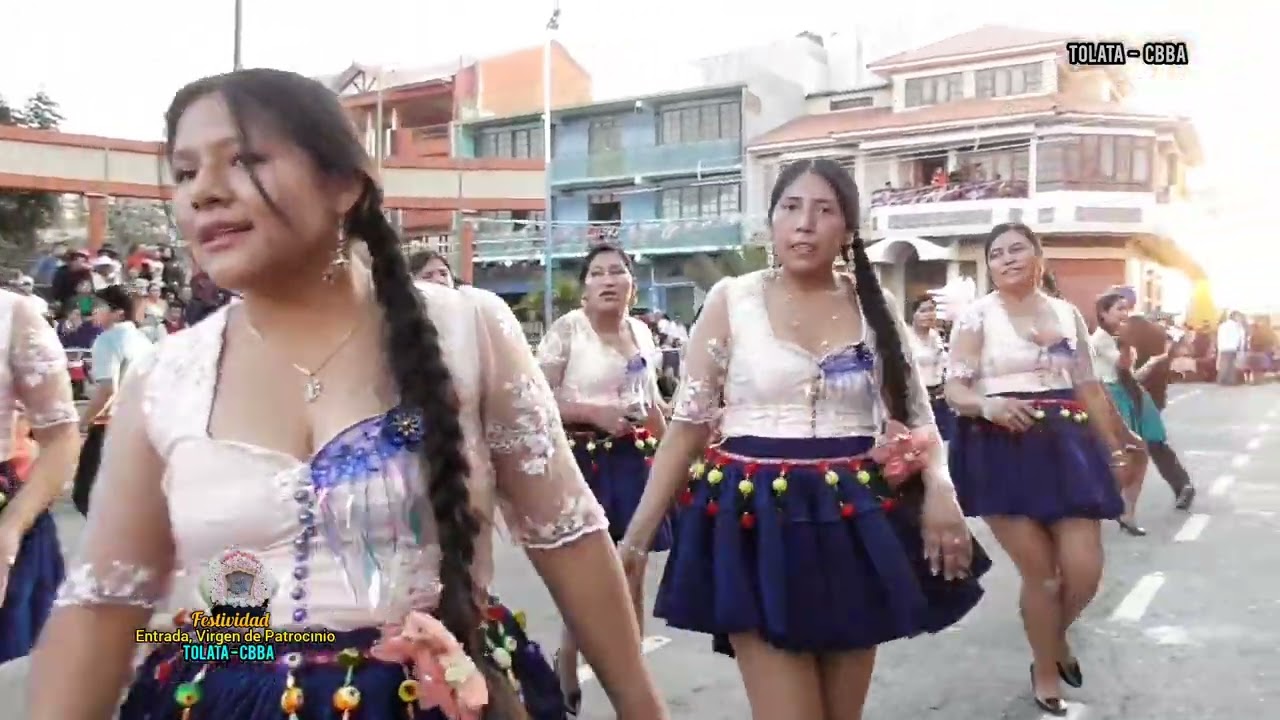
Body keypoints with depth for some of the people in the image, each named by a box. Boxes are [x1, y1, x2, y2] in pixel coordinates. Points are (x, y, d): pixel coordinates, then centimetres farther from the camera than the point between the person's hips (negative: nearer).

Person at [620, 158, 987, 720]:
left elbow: (915, 417, 9)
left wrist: (939, 490, -12)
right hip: (759, 518, -3)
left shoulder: (874, 307, 5)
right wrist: (636, 537, -4)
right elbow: (687, 425, -2)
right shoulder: (731, 301, -2)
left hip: (855, 521, 4)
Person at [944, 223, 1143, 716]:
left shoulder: (1068, 314, 13)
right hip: (1001, 450, -4)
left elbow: (1090, 390, 17)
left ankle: (1056, 638, 32)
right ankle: (1046, 674, 23)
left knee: (1085, 570, -2)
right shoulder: (976, 315, -1)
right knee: (1039, 571, -1)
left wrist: (1117, 450, 18)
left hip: (1065, 447, 4)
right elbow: (954, 389, -6)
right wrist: (987, 404, -27)